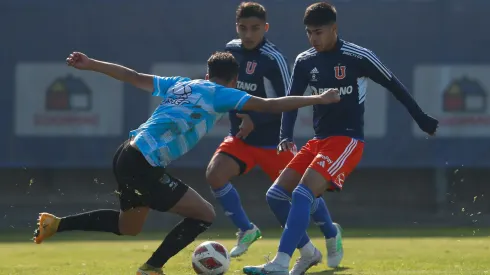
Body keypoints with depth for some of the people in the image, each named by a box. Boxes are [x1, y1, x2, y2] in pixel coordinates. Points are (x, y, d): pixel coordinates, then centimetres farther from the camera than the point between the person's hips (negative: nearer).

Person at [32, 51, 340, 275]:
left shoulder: (181, 84, 18)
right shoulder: (220, 93, -3)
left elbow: (134, 76, 22)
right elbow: (270, 105, -6)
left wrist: (90, 64, 29)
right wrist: (317, 99, 2)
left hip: (127, 157, 9)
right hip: (144, 166, -9)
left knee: (128, 227, 28)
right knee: (204, 215, 0)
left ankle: (56, 224, 24)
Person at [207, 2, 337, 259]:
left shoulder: (273, 59, -19)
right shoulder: (231, 49, -1)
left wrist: (255, 120, -25)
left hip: (272, 140, -5)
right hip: (241, 136, 5)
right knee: (214, 174, -18)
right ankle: (246, 231, -2)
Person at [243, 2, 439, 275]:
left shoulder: (358, 57, -11)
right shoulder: (304, 61, 4)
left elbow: (394, 85, 1)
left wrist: (421, 118, 9)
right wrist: (286, 136, -8)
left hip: (347, 141, -7)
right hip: (319, 140, 7)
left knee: (303, 192, -24)